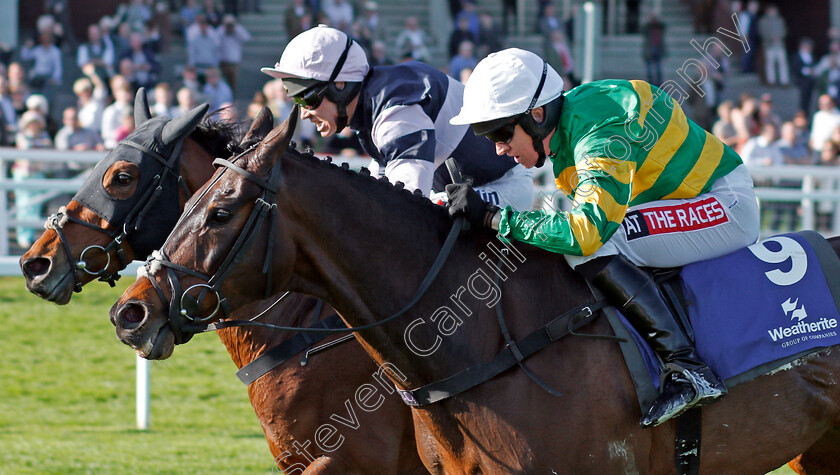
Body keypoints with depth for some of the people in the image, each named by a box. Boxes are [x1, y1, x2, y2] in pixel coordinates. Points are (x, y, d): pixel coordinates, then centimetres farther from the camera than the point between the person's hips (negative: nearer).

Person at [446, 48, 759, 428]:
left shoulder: (601, 135, -26)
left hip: (728, 208, -10)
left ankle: (686, 367, -29)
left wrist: (492, 217, -34)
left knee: (591, 249, -27)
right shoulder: (568, 119, 4)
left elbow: (588, 229, -38)